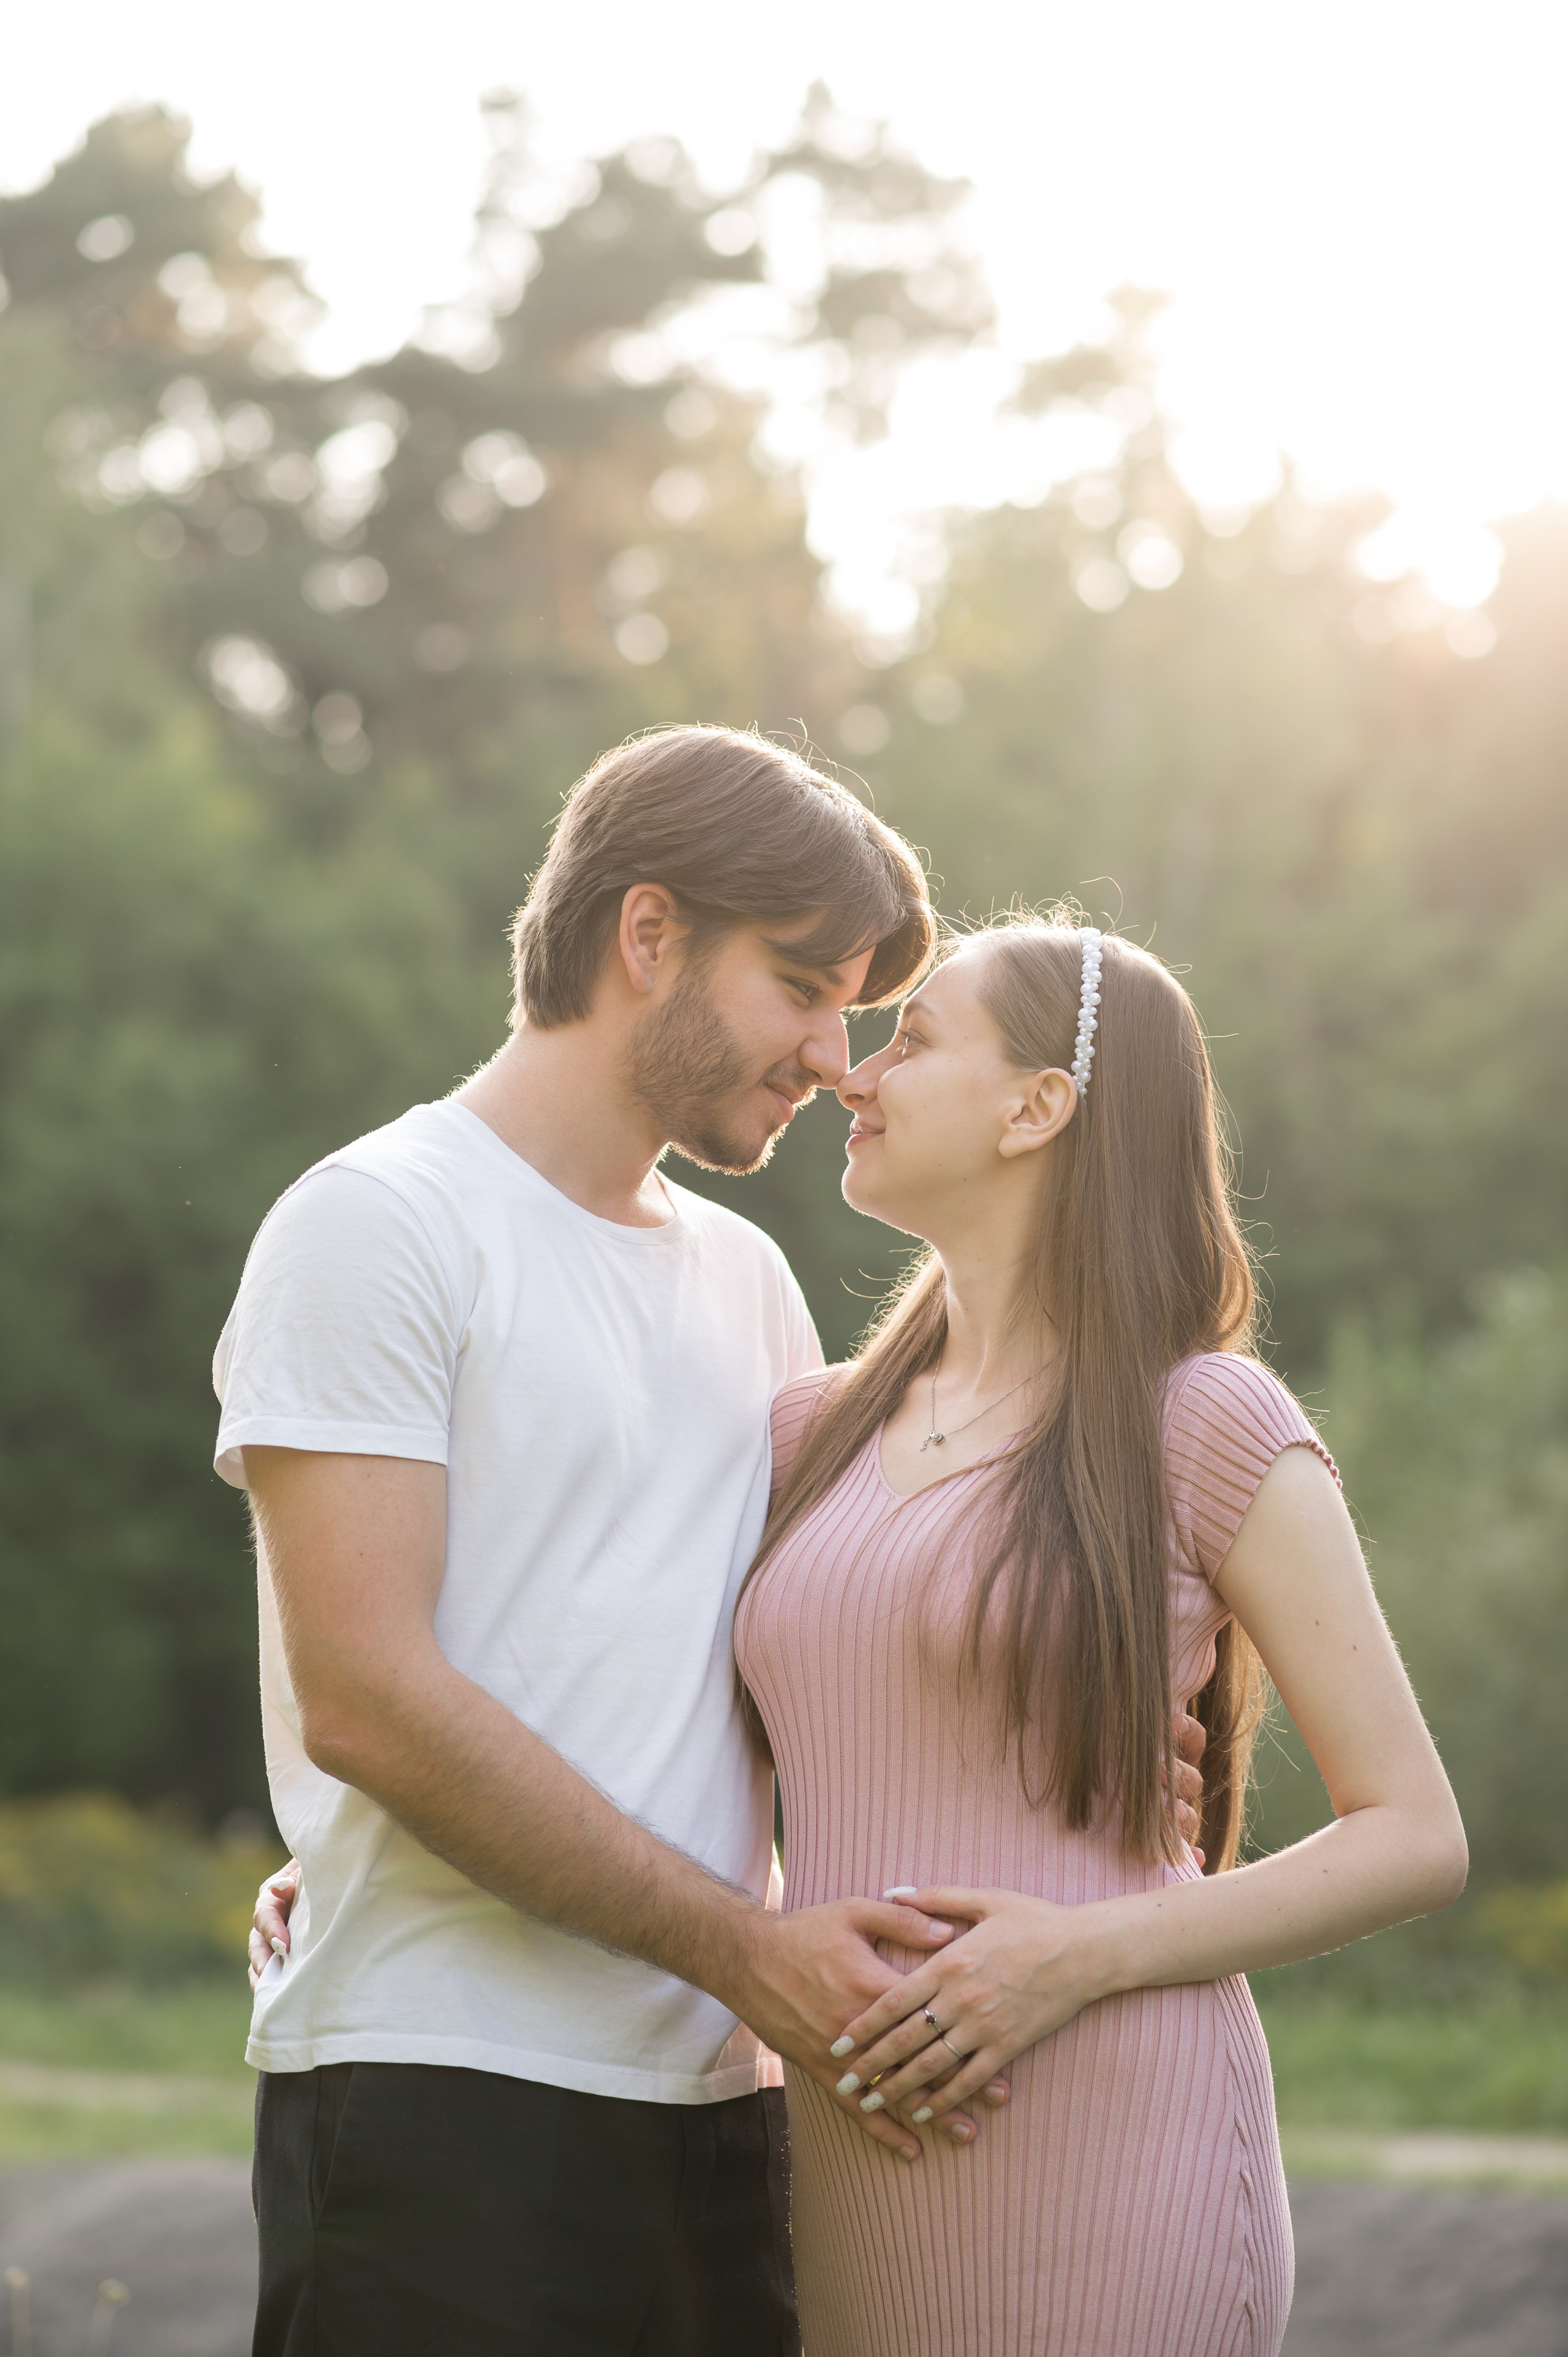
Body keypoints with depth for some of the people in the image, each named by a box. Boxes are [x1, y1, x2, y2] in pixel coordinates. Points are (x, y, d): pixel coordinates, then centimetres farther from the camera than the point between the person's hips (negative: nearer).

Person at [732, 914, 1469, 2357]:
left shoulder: (1210, 1425, -3)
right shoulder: (816, 1433, 13)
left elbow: (1416, 1838, -4)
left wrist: (1085, 1953, -15)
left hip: (1105, 2168, -5)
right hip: (860, 2171, 5)